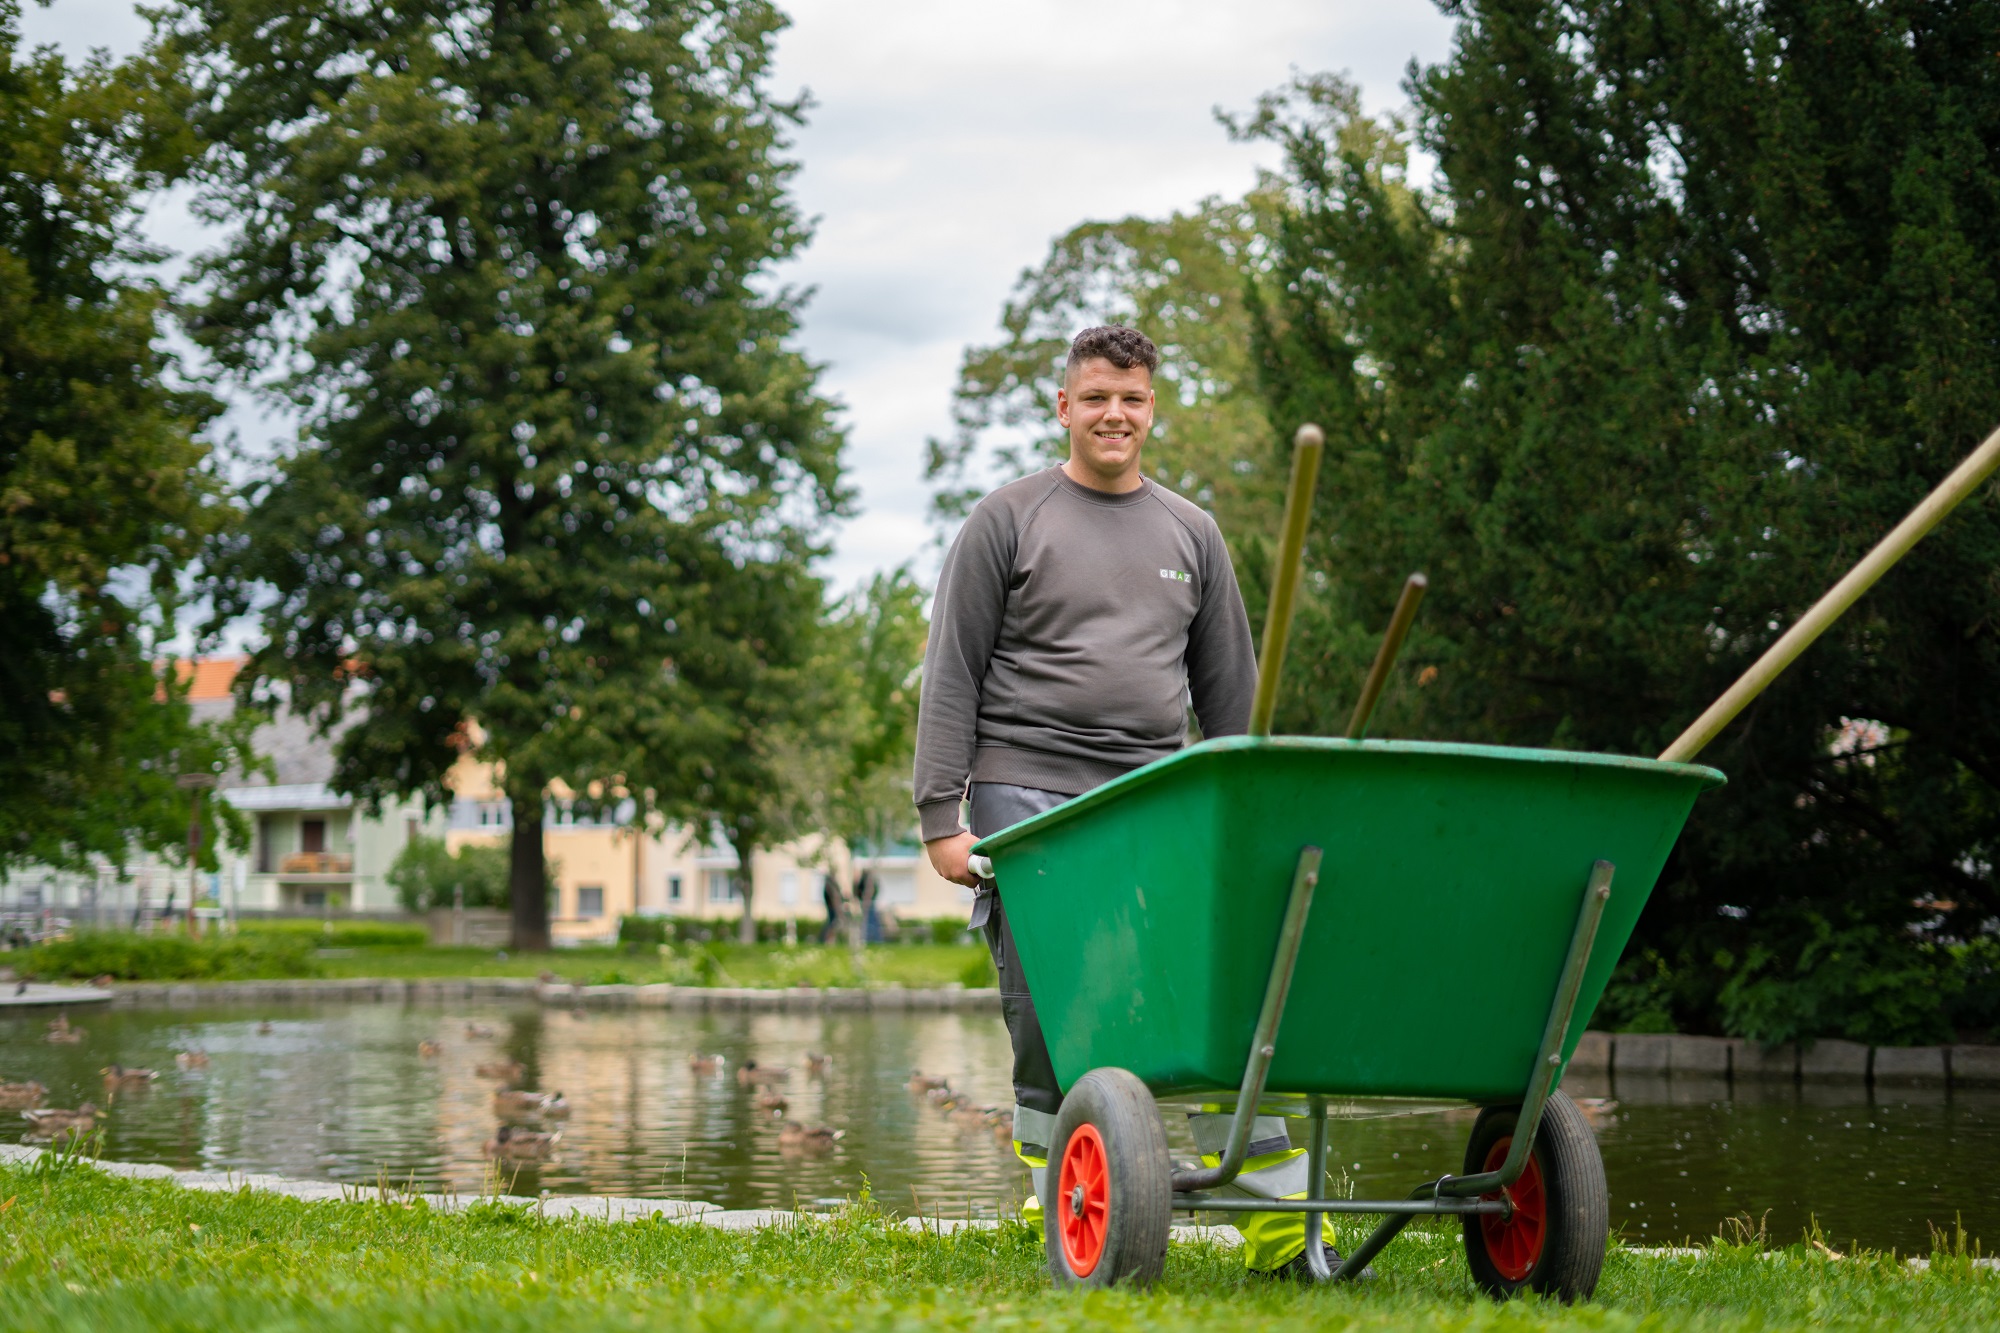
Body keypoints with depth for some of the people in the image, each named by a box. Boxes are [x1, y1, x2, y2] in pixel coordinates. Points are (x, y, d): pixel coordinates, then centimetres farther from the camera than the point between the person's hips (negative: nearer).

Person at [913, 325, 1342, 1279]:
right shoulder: (1007, 521, 6)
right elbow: (951, 679, 2)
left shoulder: (1191, 533, 18)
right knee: (1048, 1026, -4)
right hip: (1026, 801, -2)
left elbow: (1228, 693, 21)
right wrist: (942, 818, -6)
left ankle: (1283, 1224, -7)